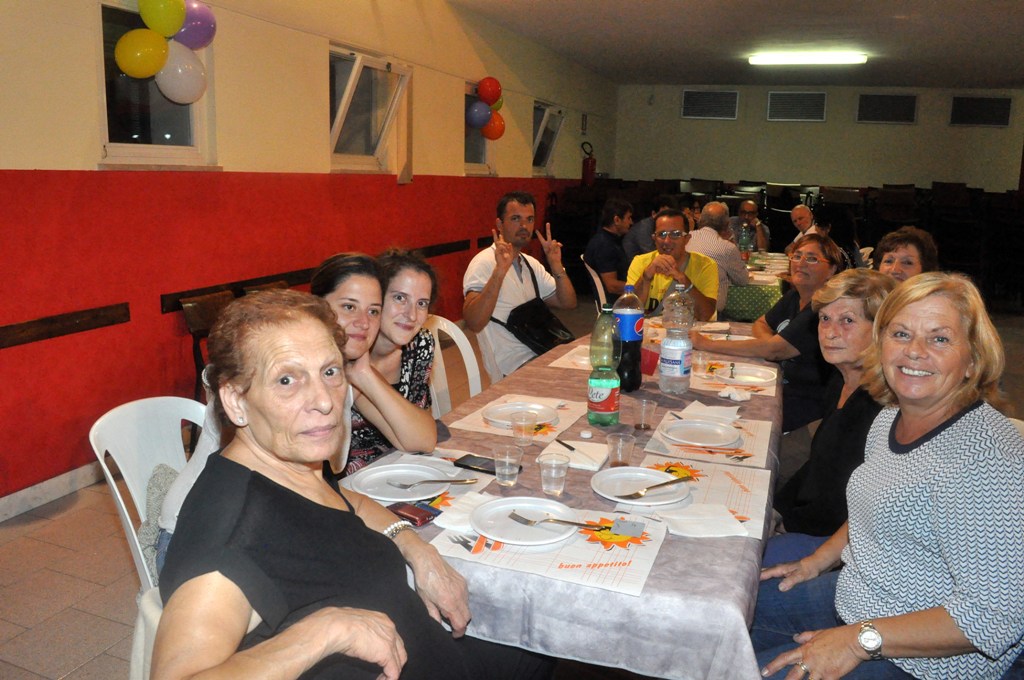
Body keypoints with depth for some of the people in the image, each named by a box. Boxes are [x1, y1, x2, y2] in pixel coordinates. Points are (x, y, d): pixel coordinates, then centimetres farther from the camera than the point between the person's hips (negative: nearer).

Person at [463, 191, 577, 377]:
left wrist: (556, 265, -3)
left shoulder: (531, 264, 16)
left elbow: (568, 304, 11)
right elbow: (473, 323, -25)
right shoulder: (484, 263, -10)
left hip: (539, 356, 8)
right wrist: (500, 270, -32)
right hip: (513, 368, -8)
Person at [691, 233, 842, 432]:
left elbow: (773, 350, -27)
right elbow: (761, 324, 19)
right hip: (783, 385, 8)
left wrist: (707, 344, -24)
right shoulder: (795, 296, 8)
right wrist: (773, 343, -8)